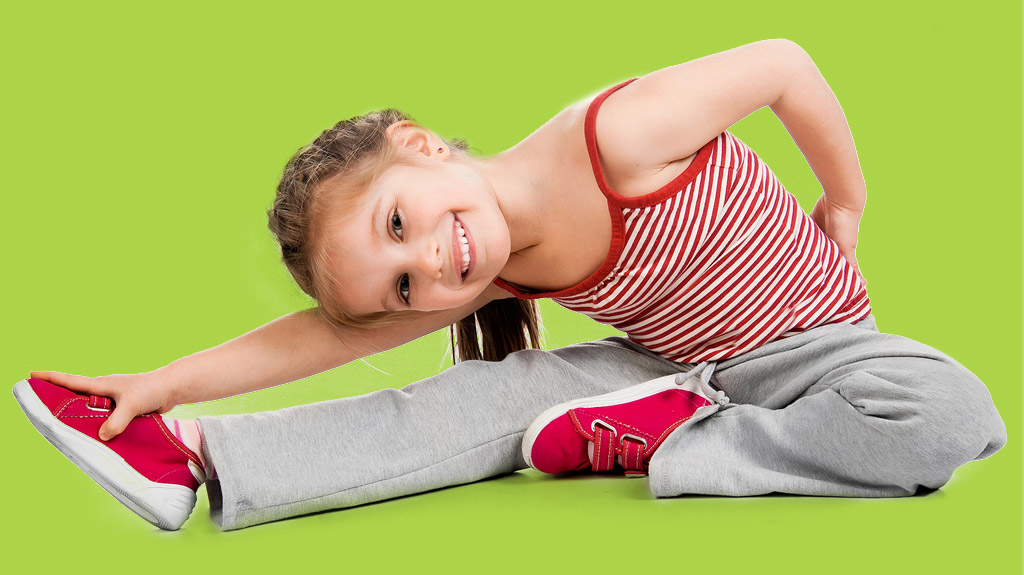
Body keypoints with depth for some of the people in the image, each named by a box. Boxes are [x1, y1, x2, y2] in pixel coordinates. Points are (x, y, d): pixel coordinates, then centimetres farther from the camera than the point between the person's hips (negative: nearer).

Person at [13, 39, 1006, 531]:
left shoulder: (616, 137, -32)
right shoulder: (496, 275, -12)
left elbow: (784, 63, -21)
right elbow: (329, 335, -11)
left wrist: (844, 207, -8)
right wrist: (169, 381, -18)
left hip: (812, 344, -3)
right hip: (674, 364, 4)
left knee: (950, 416, -35)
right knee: (496, 393, -17)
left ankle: (657, 442, -27)